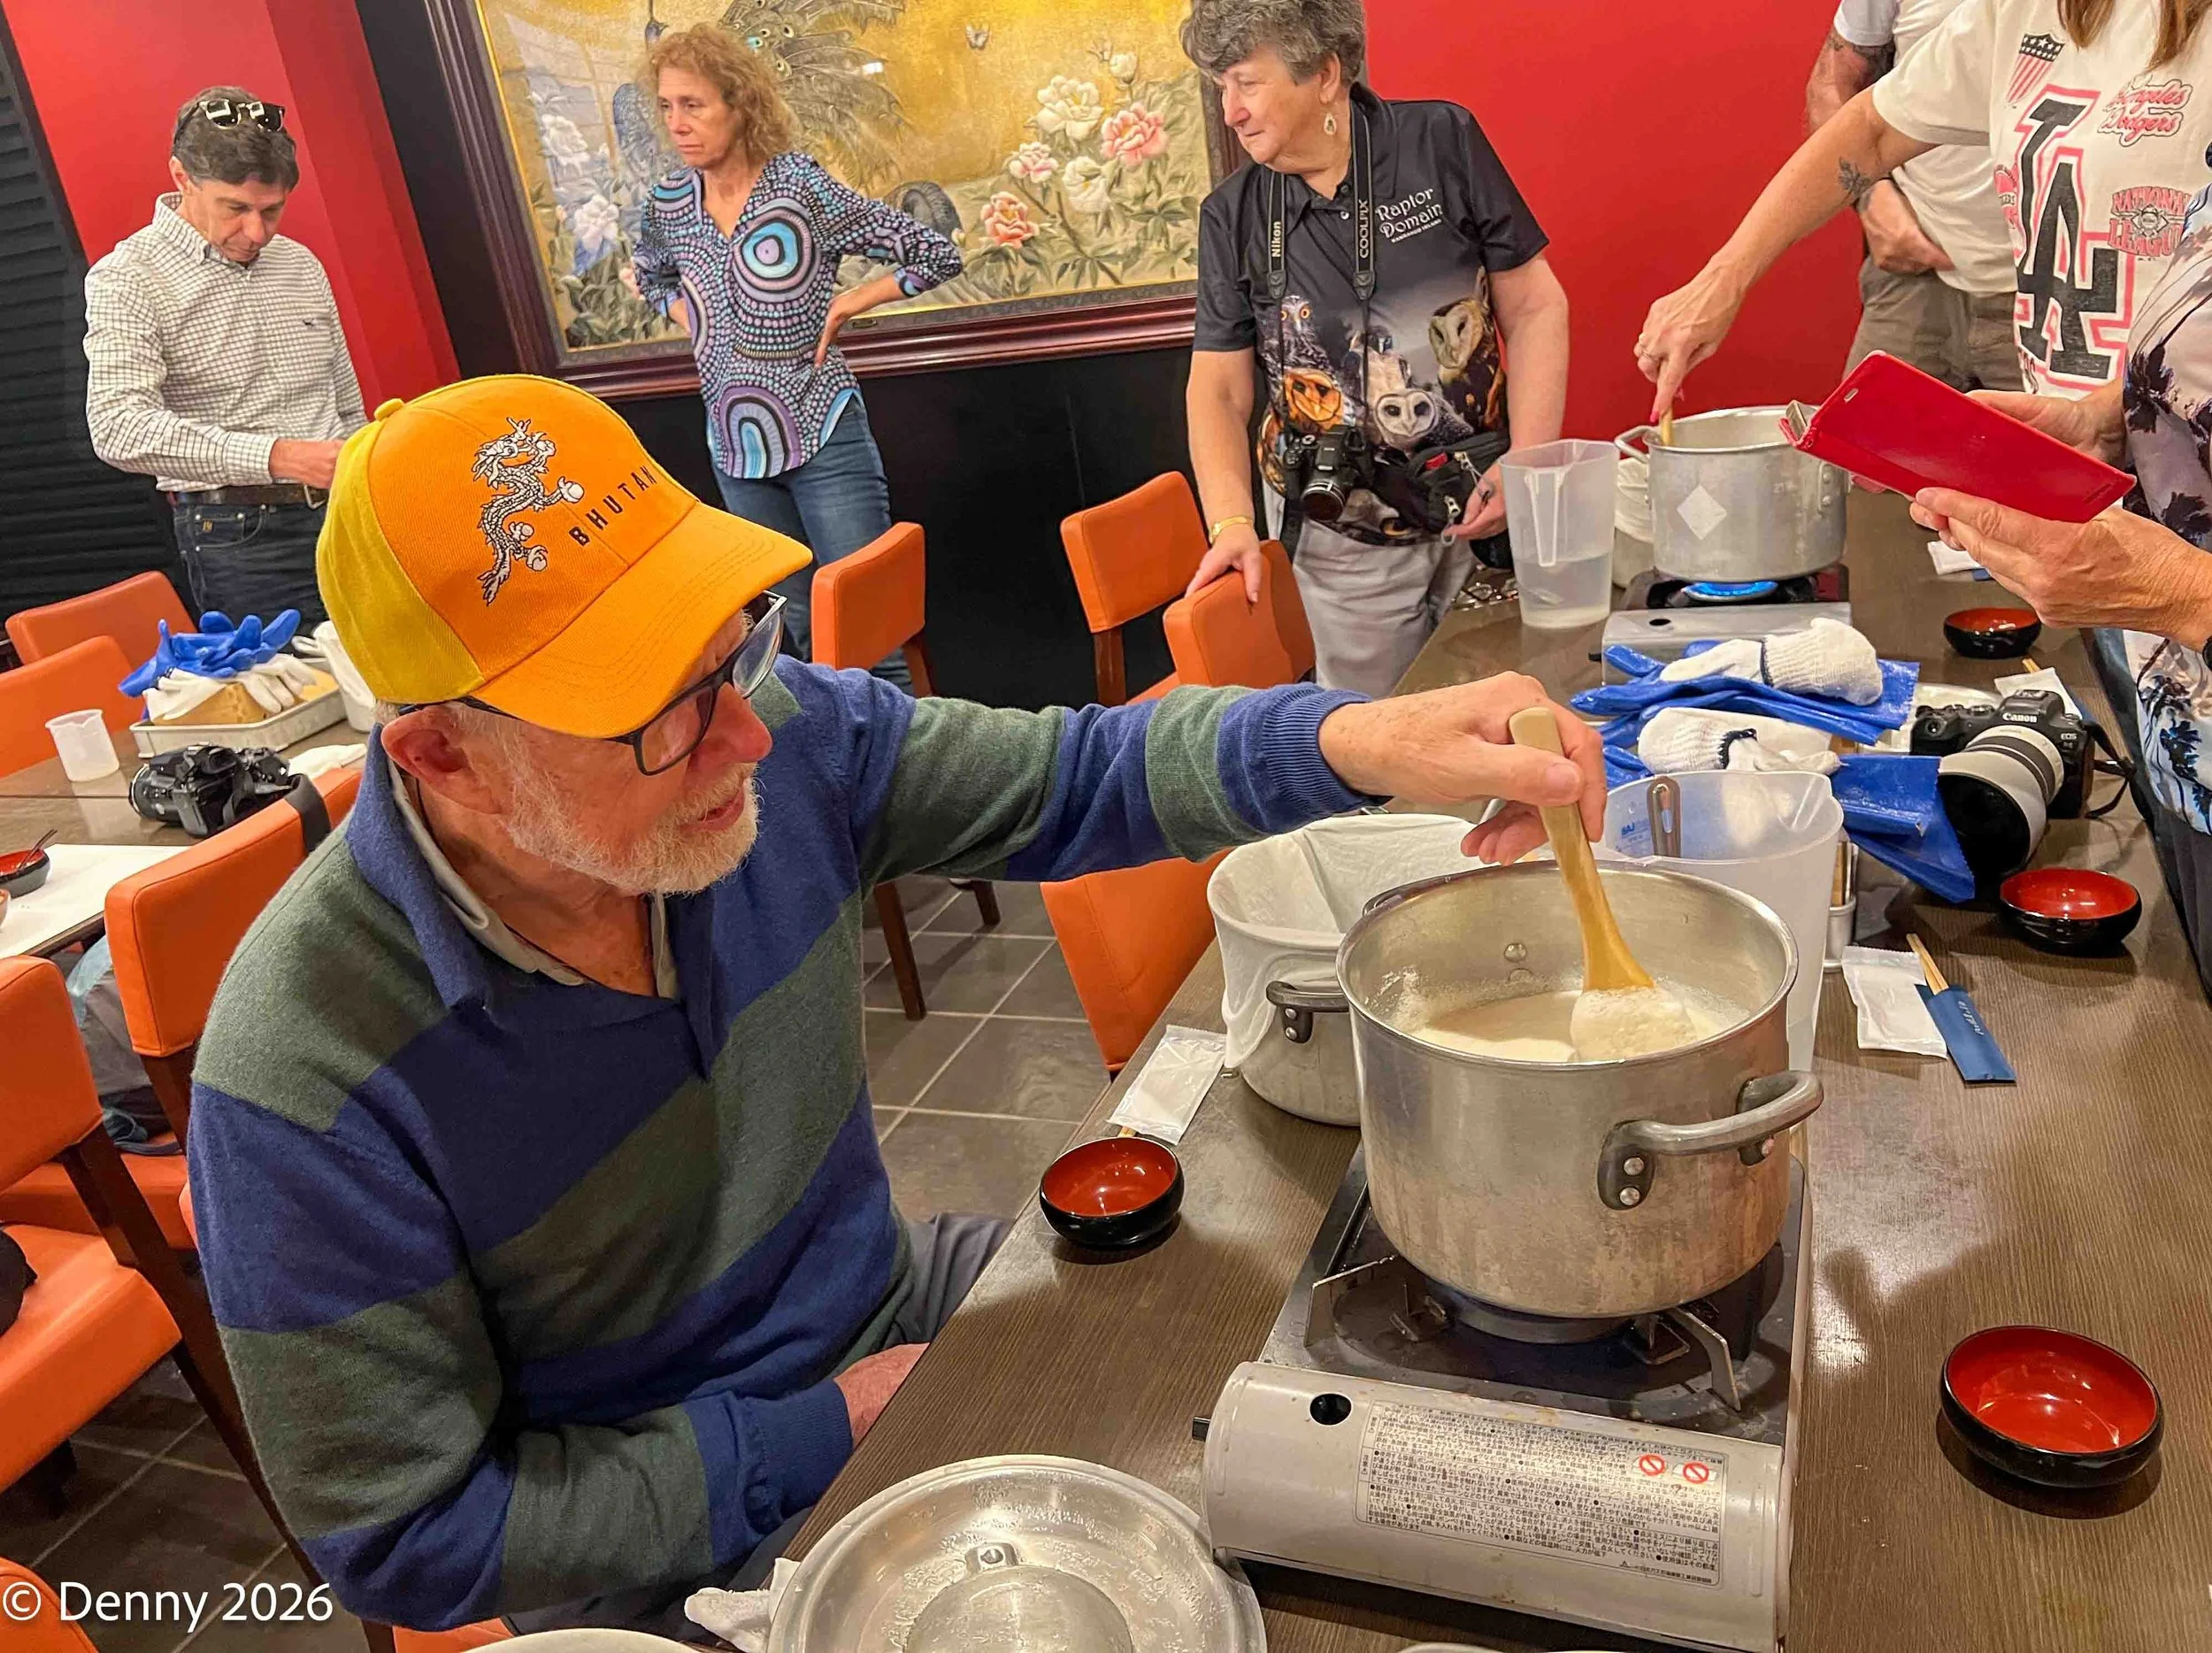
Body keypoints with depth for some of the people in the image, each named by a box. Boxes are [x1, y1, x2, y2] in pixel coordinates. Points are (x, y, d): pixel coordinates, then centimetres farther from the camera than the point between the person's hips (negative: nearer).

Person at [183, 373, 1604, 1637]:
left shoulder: (784, 738, -18)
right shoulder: (306, 1084, -29)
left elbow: (1073, 779, -9)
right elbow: (408, 1536, -19)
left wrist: (1363, 740, -26)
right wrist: (828, 1437, -21)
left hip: (885, 1307, 5)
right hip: (665, 1560, -4)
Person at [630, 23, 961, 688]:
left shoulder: (801, 185, -11)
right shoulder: (668, 205, 2)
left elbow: (937, 256, -10)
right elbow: (652, 279, 26)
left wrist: (844, 304, -10)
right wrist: (698, 325, 8)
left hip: (822, 437, -5)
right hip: (736, 448, 5)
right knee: (798, 626, 14)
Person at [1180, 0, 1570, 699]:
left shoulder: (1443, 142, -3)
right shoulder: (1231, 217, 0)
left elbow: (1534, 306, -1)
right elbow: (1218, 390, 1)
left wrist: (1529, 463, -11)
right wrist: (1232, 522, -15)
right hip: (1346, 539, 1)